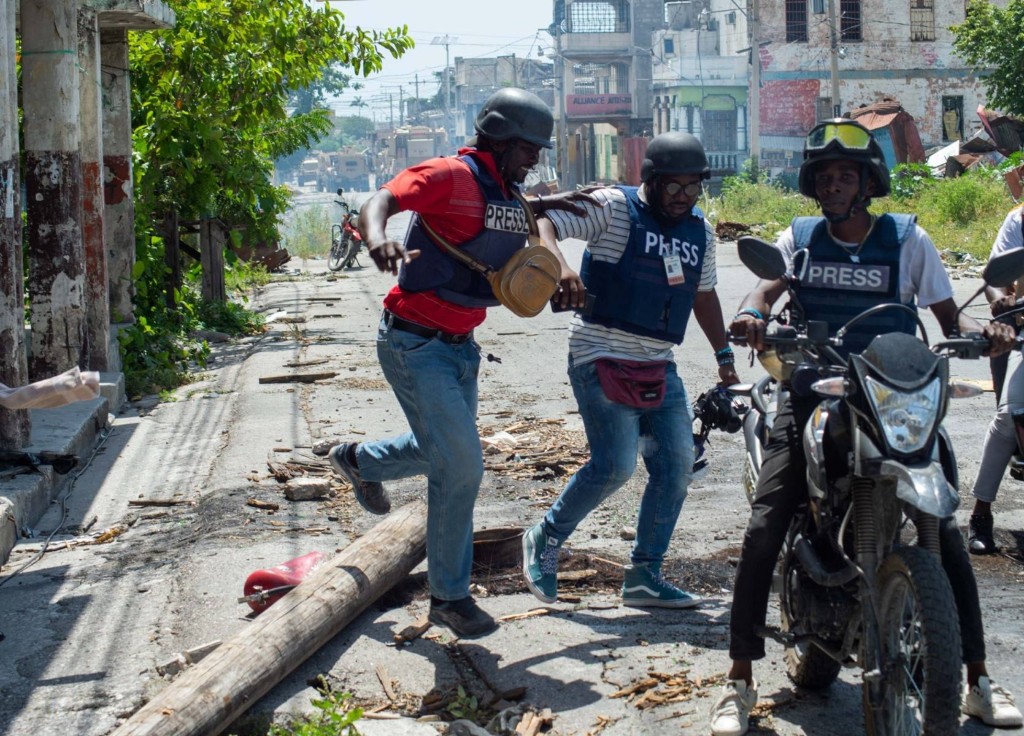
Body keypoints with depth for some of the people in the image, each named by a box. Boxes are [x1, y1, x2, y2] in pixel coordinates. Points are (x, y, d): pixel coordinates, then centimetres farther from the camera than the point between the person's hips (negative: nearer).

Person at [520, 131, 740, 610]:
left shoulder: (700, 231, 14)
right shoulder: (613, 208, -7)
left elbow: (704, 294, 28)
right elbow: (544, 221, -17)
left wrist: (724, 356, 26)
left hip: (659, 368, 7)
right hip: (602, 359, -7)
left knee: (676, 465, -1)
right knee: (615, 466, -15)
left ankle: (645, 575, 10)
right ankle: (545, 540, 8)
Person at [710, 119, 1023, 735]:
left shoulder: (909, 239, 5)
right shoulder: (800, 237, 8)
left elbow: (947, 315, 4)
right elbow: (765, 289, -9)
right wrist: (753, 314, -33)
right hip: (814, 397, 1)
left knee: (944, 532, -9)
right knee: (764, 529, -14)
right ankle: (740, 680, -4)